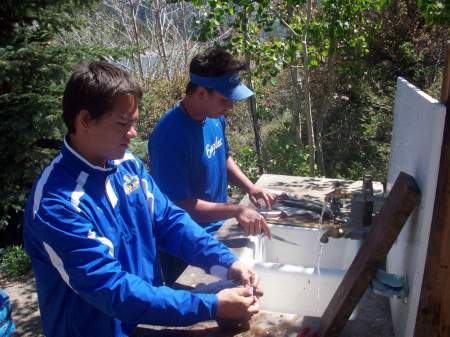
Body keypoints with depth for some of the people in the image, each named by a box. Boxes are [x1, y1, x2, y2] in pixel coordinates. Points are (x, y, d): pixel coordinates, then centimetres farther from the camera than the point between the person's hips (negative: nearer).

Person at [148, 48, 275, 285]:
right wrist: (236, 211, -32)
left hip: (217, 231, 8)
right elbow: (179, 204, -27)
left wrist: (250, 188, -3)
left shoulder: (215, 117, -4)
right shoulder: (171, 135, -29)